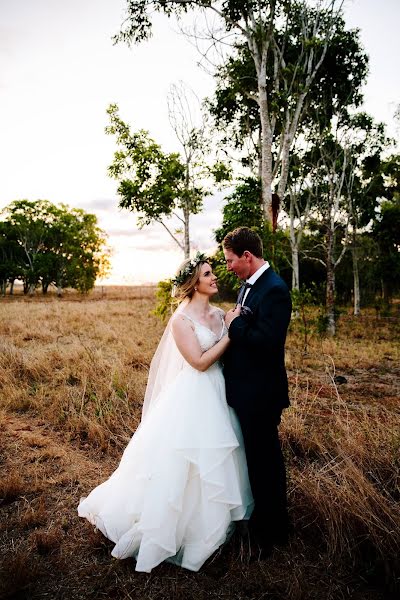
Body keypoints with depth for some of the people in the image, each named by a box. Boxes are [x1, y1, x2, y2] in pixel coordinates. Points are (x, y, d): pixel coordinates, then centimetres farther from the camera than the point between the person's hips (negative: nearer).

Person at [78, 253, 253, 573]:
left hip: (218, 394, 8)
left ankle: (209, 520, 41)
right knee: (185, 463, 3)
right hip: (193, 398, -7)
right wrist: (231, 334, -17)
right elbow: (200, 362, -20)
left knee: (214, 459, 19)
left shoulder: (219, 313, 6)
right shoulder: (182, 319, -15)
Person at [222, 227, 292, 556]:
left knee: (265, 461, 8)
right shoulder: (248, 285, 10)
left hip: (260, 395, -10)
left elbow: (266, 341, -29)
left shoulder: (274, 289, -21)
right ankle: (258, 518, 45)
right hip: (243, 390, 10)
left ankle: (272, 533, 30)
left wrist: (234, 323, -17)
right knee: (254, 457, 24)